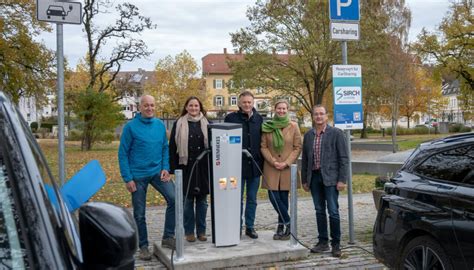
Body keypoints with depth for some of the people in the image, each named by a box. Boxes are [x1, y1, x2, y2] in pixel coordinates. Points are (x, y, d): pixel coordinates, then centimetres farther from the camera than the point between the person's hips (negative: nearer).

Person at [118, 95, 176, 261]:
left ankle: (168, 237, -1)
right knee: (139, 214, 6)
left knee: (173, 199, -16)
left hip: (157, 172, 3)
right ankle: (143, 246, 23)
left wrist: (165, 168, -3)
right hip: (138, 175, -3)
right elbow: (123, 154, -7)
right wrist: (127, 178, -11)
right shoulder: (131, 127, -8)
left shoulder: (160, 125, 4)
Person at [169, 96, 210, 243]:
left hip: (203, 167, 2)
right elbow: (172, 147, 0)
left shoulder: (206, 123, 6)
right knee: (187, 200, 5)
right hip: (186, 167, -1)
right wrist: (173, 168, -6)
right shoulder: (179, 124, 2)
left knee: (202, 200, 8)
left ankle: (201, 231, 19)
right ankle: (189, 231, 17)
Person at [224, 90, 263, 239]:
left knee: (252, 199, 11)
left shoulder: (259, 119, 8)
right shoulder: (231, 118, -2)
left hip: (255, 165, 3)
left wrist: (262, 161, 6)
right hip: (237, 165, -3)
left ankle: (250, 226, 22)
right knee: (237, 199, 5)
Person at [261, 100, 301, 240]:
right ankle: (288, 224, 10)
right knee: (273, 197, -5)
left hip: (287, 167, -1)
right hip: (271, 167, 1)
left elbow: (297, 147, 1)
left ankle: (281, 226, 15)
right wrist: (273, 161, -9)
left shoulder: (293, 126, 1)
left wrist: (286, 162, -9)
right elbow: (263, 147, 3)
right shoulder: (267, 127, 3)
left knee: (283, 197, 2)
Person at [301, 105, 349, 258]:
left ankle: (336, 244, 7)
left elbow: (343, 158, -4)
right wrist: (304, 180, 11)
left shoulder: (336, 133, -2)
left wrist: (342, 180, -10)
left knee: (333, 211, -3)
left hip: (330, 177, -4)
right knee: (319, 211, 10)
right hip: (314, 177, 4)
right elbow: (304, 159, 15)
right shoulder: (308, 135, 11)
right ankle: (323, 242, 19)